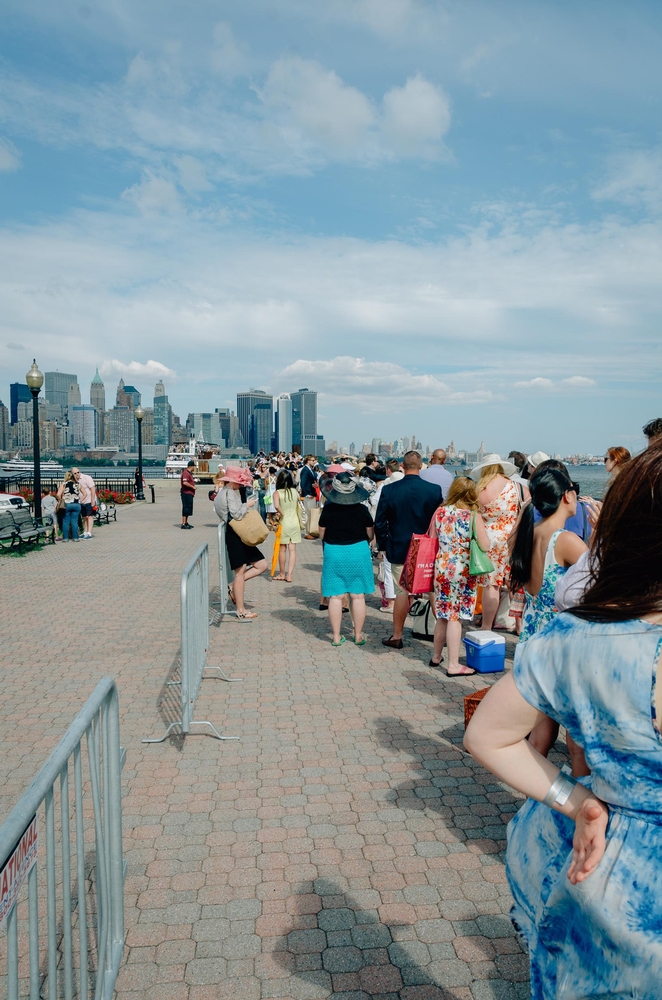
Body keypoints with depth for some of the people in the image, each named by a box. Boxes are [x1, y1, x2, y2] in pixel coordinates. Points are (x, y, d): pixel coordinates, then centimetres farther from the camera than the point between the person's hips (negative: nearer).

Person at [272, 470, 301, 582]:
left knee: (282, 549, 10)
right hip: (295, 522, 3)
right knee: (292, 550, 5)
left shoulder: (277, 493, -12)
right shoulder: (295, 491, 0)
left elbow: (276, 506, -28)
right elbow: (298, 507, 8)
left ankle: (282, 574, 21)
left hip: (284, 523, -3)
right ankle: (289, 575, 3)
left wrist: (282, 514, -13)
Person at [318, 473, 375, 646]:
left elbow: (322, 534, 1)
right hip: (358, 552, 0)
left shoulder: (328, 509, -7)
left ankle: (336, 636, 10)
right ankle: (358, 635, 16)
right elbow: (370, 535, 1)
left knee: (336, 596, 6)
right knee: (358, 596, 8)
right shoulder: (362, 509, -8)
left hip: (333, 553, 0)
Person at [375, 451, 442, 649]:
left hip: (399, 549, 0)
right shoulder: (435, 490, -8)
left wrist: (382, 546, 10)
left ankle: (397, 636, 12)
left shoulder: (389, 490, -9)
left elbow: (380, 523, -4)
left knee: (401, 592, 5)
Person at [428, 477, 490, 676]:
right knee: (456, 617, 0)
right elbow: (485, 546, -13)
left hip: (442, 568, 4)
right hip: (463, 571, -4)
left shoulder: (440, 512, 1)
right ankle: (453, 665, 6)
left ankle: (436, 656, 31)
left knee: (444, 615, 18)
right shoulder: (474, 516, -11)